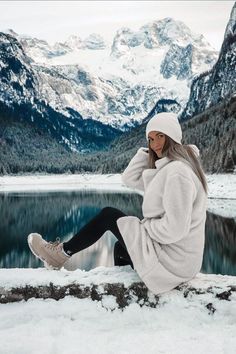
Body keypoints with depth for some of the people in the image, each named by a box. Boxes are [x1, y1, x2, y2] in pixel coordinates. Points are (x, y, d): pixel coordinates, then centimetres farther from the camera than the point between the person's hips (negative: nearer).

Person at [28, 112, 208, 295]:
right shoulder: (167, 168, 10)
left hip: (172, 259, -9)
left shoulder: (178, 171, -21)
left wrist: (145, 225, -9)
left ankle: (63, 252, 16)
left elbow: (174, 228, -27)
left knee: (108, 215, 0)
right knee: (120, 248, 27)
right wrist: (149, 151, 1)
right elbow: (130, 178, 9)